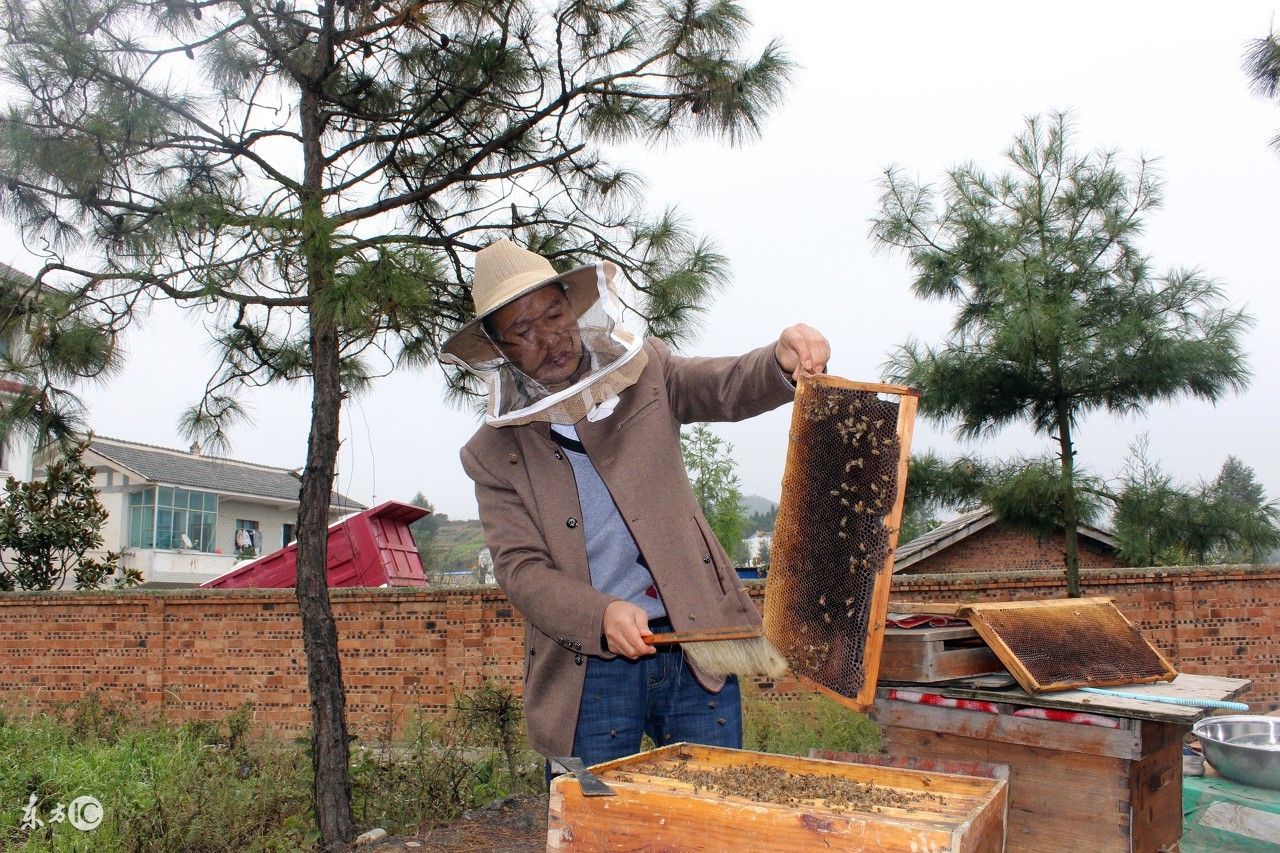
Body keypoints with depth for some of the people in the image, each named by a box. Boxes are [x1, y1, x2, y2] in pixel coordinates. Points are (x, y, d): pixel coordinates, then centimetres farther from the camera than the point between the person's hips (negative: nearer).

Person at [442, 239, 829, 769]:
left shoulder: (646, 374, 5)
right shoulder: (493, 454, 0)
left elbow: (731, 388, -5)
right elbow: (520, 571, -6)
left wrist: (784, 360, -29)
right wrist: (602, 615, -24)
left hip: (695, 650, 1)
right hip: (588, 672, -1)